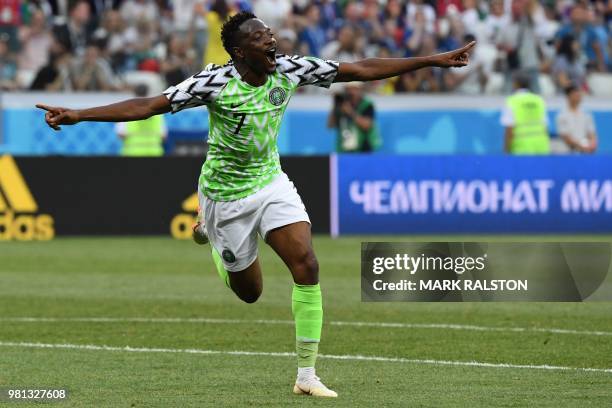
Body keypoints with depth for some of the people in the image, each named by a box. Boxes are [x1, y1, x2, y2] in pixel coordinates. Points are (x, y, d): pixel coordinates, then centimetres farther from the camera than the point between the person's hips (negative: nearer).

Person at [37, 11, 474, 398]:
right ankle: (209, 233, 43)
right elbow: (148, 105, -25)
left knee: (307, 266, -17)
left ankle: (307, 375, -8)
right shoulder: (215, 83, -23)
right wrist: (76, 115, -34)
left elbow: (361, 69, -8)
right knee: (250, 292, 9)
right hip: (226, 193, -3)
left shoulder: (289, 70, -11)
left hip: (271, 181, 3)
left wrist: (433, 60, -10)